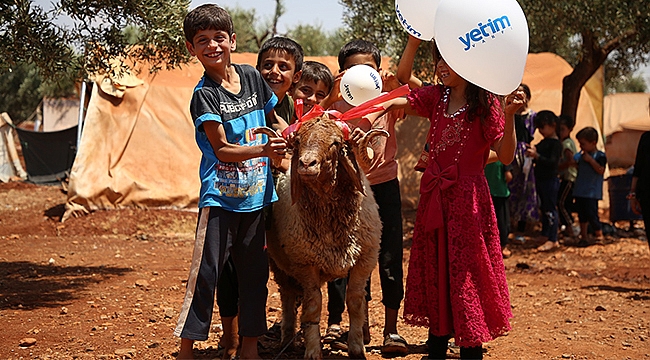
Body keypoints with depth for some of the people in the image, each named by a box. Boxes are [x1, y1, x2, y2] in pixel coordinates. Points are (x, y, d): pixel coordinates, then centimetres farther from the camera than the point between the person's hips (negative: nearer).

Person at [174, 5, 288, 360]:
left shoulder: (252, 77, 6)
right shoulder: (204, 95, -8)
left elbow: (274, 118, 23)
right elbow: (222, 149, -14)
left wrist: (291, 139, 6)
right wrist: (262, 150, -27)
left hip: (256, 196, 5)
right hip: (220, 197, -5)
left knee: (254, 273, 11)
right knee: (205, 273, -6)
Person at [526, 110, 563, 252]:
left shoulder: (556, 143, -12)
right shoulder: (543, 142, 13)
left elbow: (552, 162, -22)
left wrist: (536, 155, -29)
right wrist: (532, 153, 3)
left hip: (550, 180, -9)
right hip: (540, 179, 9)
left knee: (550, 209, -7)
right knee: (543, 208, 14)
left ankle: (552, 240, -5)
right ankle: (545, 236, 22)